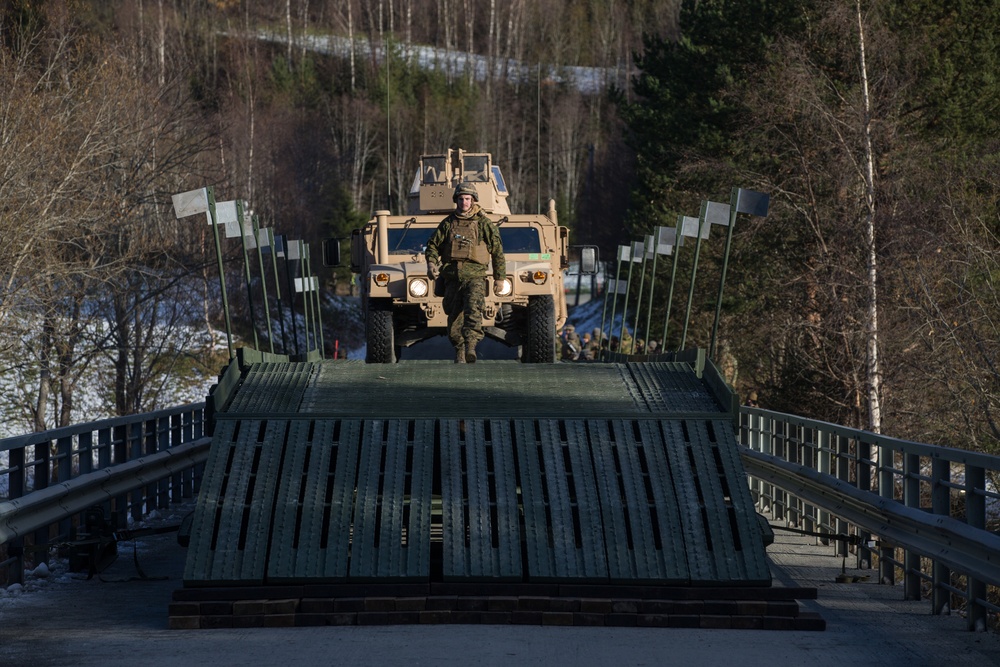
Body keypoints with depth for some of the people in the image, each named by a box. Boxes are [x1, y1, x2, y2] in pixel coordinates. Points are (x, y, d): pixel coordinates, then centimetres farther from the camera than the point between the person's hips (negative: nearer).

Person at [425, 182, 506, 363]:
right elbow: (433, 245, 17)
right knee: (454, 318, 4)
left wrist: (499, 277, 6)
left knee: (473, 310, -25)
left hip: (475, 276, -4)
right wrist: (431, 263, -4)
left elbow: (497, 251, 7)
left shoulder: (484, 224, 4)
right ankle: (459, 353, 14)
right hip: (452, 278, 4)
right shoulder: (447, 224, 12)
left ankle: (470, 347, -36)